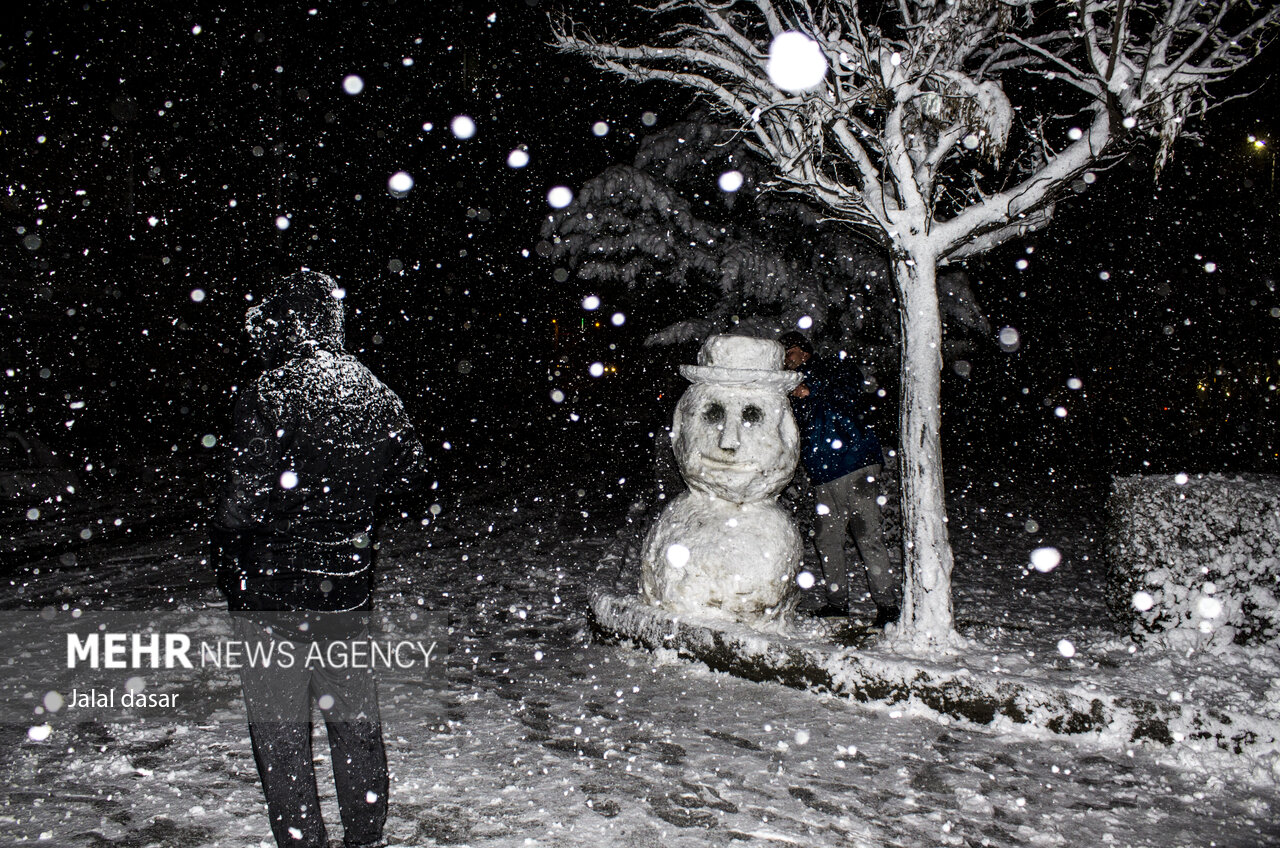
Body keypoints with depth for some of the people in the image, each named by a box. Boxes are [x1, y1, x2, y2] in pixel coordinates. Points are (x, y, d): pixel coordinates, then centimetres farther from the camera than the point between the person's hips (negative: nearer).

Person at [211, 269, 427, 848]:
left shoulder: (271, 392, -16)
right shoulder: (374, 393, 2)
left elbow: (245, 497, -19)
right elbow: (412, 468, 13)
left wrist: (224, 558, -2)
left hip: (274, 589, -6)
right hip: (350, 585, 6)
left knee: (279, 730, 8)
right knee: (354, 719, 17)